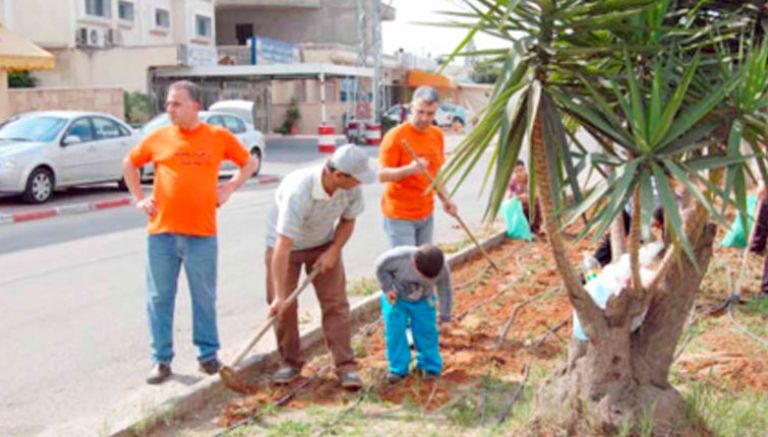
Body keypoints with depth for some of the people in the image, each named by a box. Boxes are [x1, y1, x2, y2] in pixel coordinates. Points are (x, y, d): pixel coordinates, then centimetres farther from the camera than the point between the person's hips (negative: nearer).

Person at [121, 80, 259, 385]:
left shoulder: (219, 137, 2)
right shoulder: (158, 138, 4)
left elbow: (250, 163, 15)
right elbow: (129, 164, 19)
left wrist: (229, 188, 4)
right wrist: (139, 198, 10)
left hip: (202, 234, -1)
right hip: (161, 233, 1)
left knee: (204, 298, 7)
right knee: (159, 299, 5)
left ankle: (208, 355, 22)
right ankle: (161, 360, 17)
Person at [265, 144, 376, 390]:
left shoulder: (352, 188, -23)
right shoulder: (298, 191, -40)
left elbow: (348, 220, -1)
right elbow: (283, 247, -39)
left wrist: (333, 251, -15)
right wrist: (279, 295, -38)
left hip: (324, 244, 4)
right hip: (285, 243, -3)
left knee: (335, 303, -4)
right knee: (282, 306, -3)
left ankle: (346, 365, 0)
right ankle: (290, 362, 15)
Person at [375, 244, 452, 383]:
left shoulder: (443, 270, -29)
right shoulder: (398, 257, -37)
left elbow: (445, 291, -10)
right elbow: (380, 267, -17)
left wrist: (445, 315, -2)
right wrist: (388, 289, -16)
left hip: (422, 301, 1)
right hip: (395, 298, -1)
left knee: (426, 331, -2)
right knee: (395, 332, -7)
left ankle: (430, 366, 18)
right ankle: (398, 368, 6)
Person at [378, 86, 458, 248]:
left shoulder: (437, 135, 6)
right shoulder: (395, 136, -14)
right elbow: (382, 175, -17)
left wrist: (445, 199, 3)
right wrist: (409, 169, -33)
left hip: (426, 214, 6)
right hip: (399, 216, -6)